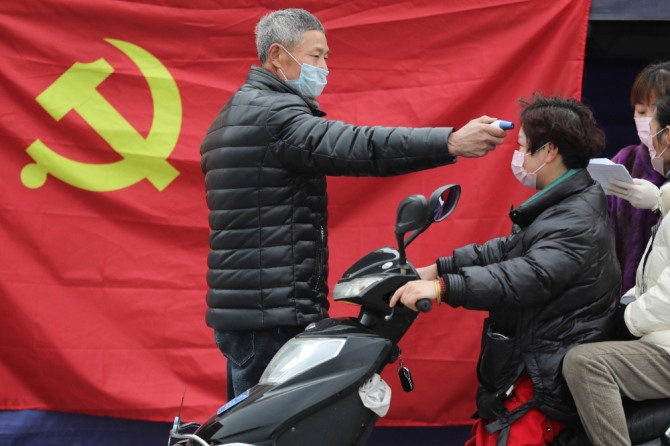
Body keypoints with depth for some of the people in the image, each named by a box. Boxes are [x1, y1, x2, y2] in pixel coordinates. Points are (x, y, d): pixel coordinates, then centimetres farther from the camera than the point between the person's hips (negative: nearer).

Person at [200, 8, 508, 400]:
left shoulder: (241, 112, 20)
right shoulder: (269, 113, -14)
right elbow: (356, 147, -27)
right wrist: (452, 141, -32)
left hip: (246, 306, 11)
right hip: (269, 313, -11)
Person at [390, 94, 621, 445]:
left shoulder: (579, 221, -20)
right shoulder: (563, 206, 14)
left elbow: (529, 278, -34)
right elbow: (507, 250, 19)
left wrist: (443, 288, -41)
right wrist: (437, 268, 13)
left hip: (546, 379, -10)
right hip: (529, 362, 10)